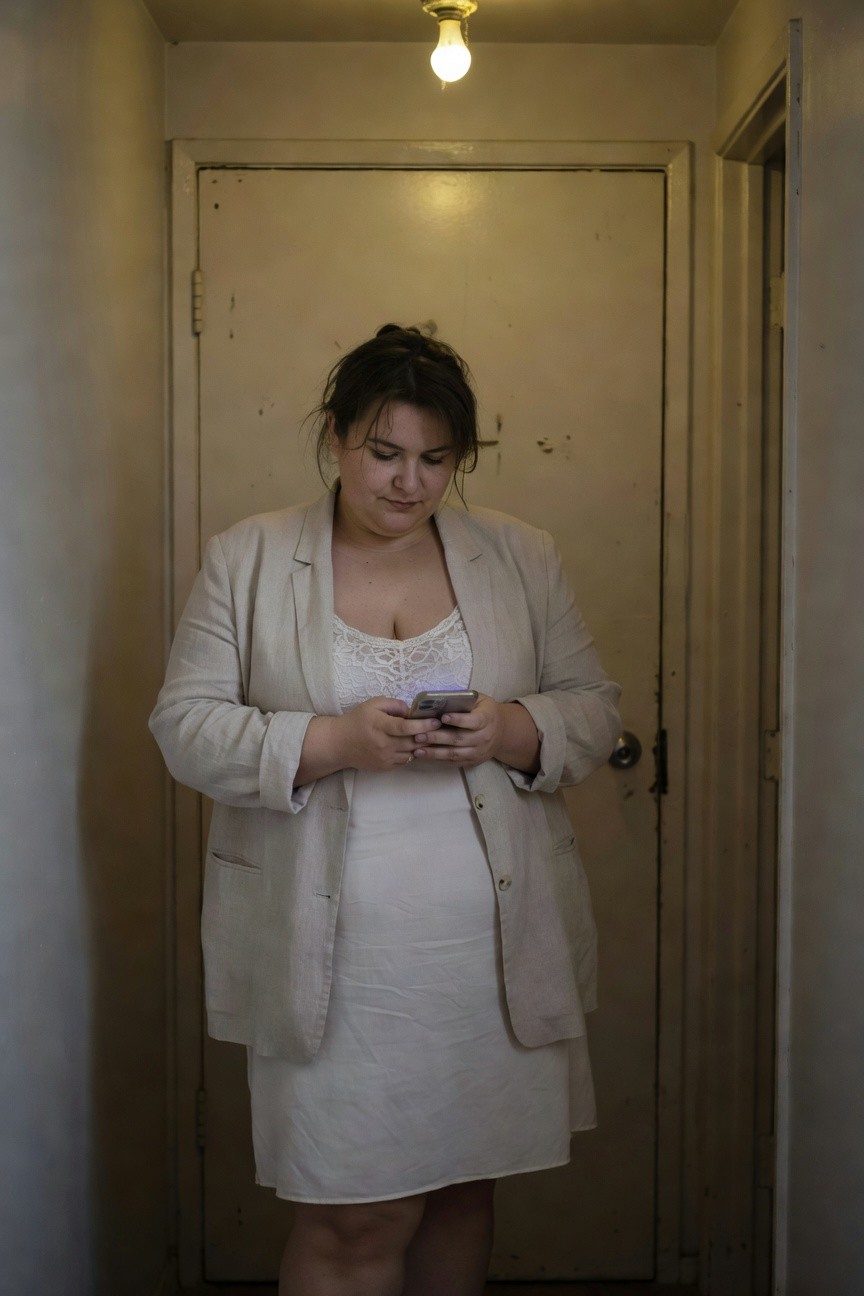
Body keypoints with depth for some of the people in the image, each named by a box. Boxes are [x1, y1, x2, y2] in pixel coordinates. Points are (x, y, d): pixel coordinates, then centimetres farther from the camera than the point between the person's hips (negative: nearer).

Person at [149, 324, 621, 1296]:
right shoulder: (244, 561, 0)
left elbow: (594, 708, 7)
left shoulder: (521, 558, 6)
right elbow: (186, 726, -4)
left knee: (462, 1187, 15)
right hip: (336, 960, -2)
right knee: (354, 1218, -1)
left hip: (492, 950, 3)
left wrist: (512, 732, -15)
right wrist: (329, 741, -19)